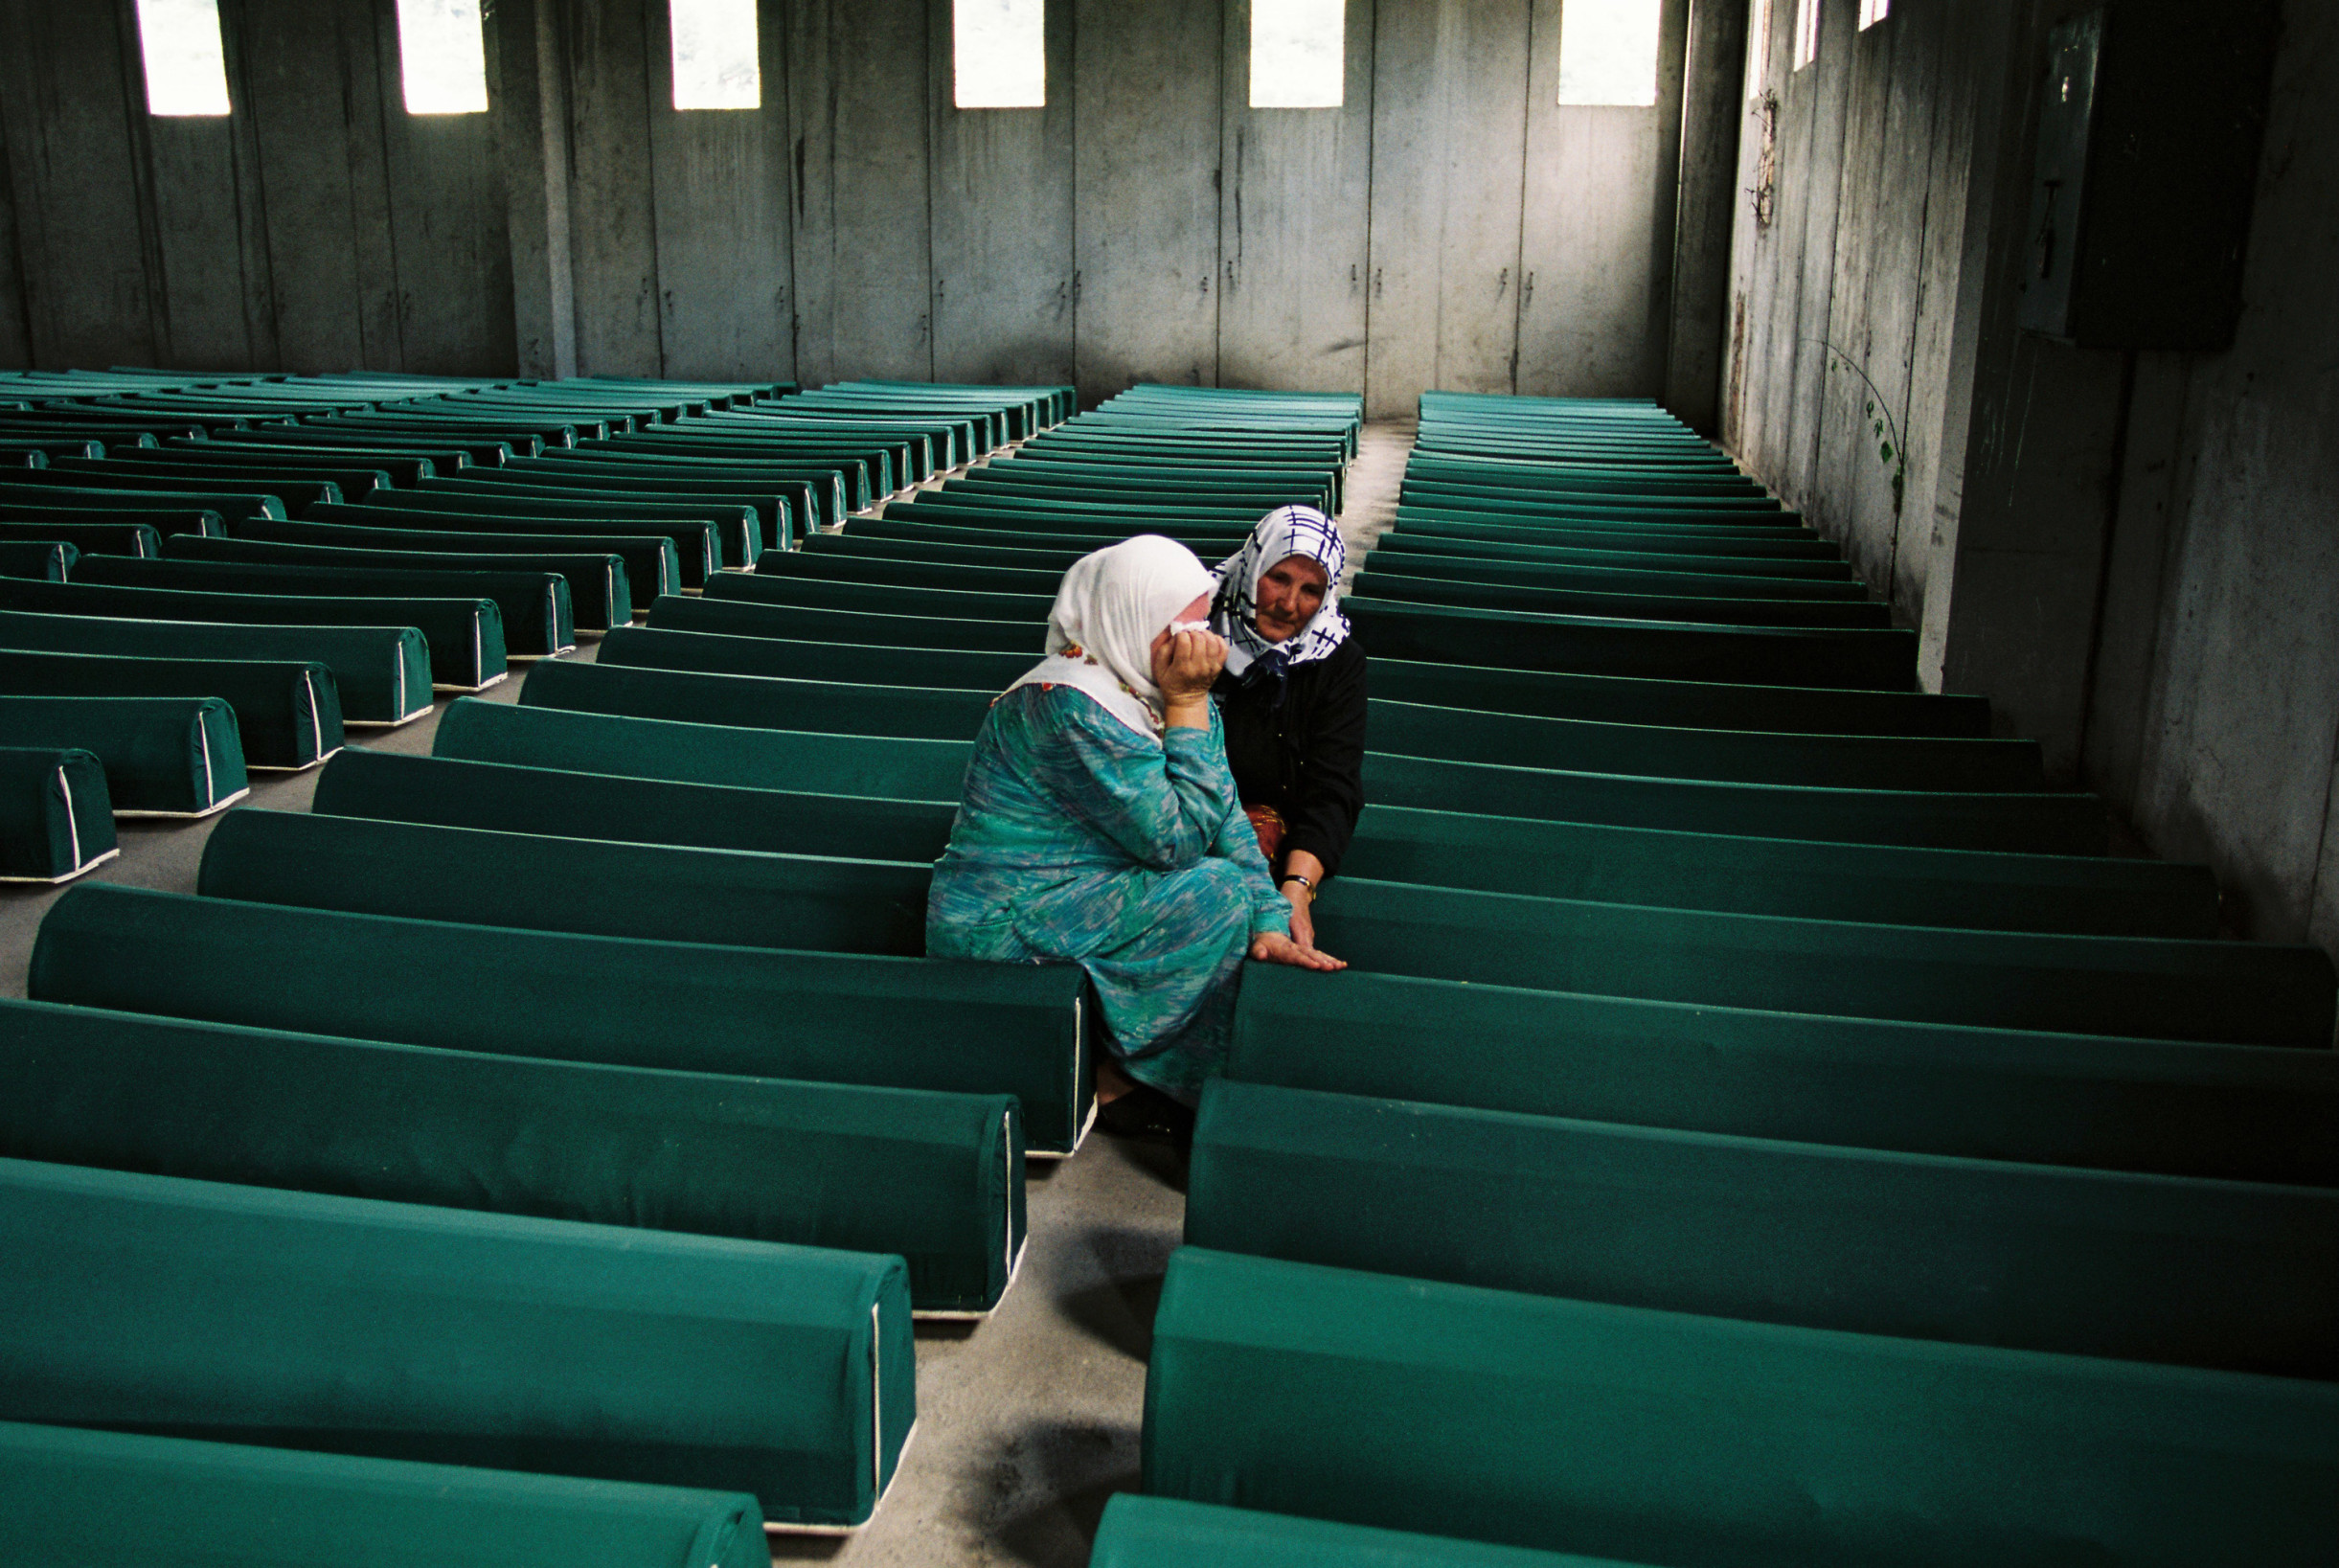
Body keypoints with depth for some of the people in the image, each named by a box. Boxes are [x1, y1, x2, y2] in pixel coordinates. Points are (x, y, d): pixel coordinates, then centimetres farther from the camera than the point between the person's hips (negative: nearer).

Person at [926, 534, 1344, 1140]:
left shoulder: (1153, 688, 4)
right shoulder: (1074, 707, -25)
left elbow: (1225, 819, 2)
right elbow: (1177, 839, -26)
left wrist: (1268, 922, -10)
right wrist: (1187, 705, -22)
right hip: (1003, 925, -9)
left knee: (1242, 891, 2)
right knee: (1216, 890, -18)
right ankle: (1117, 1084, -3)